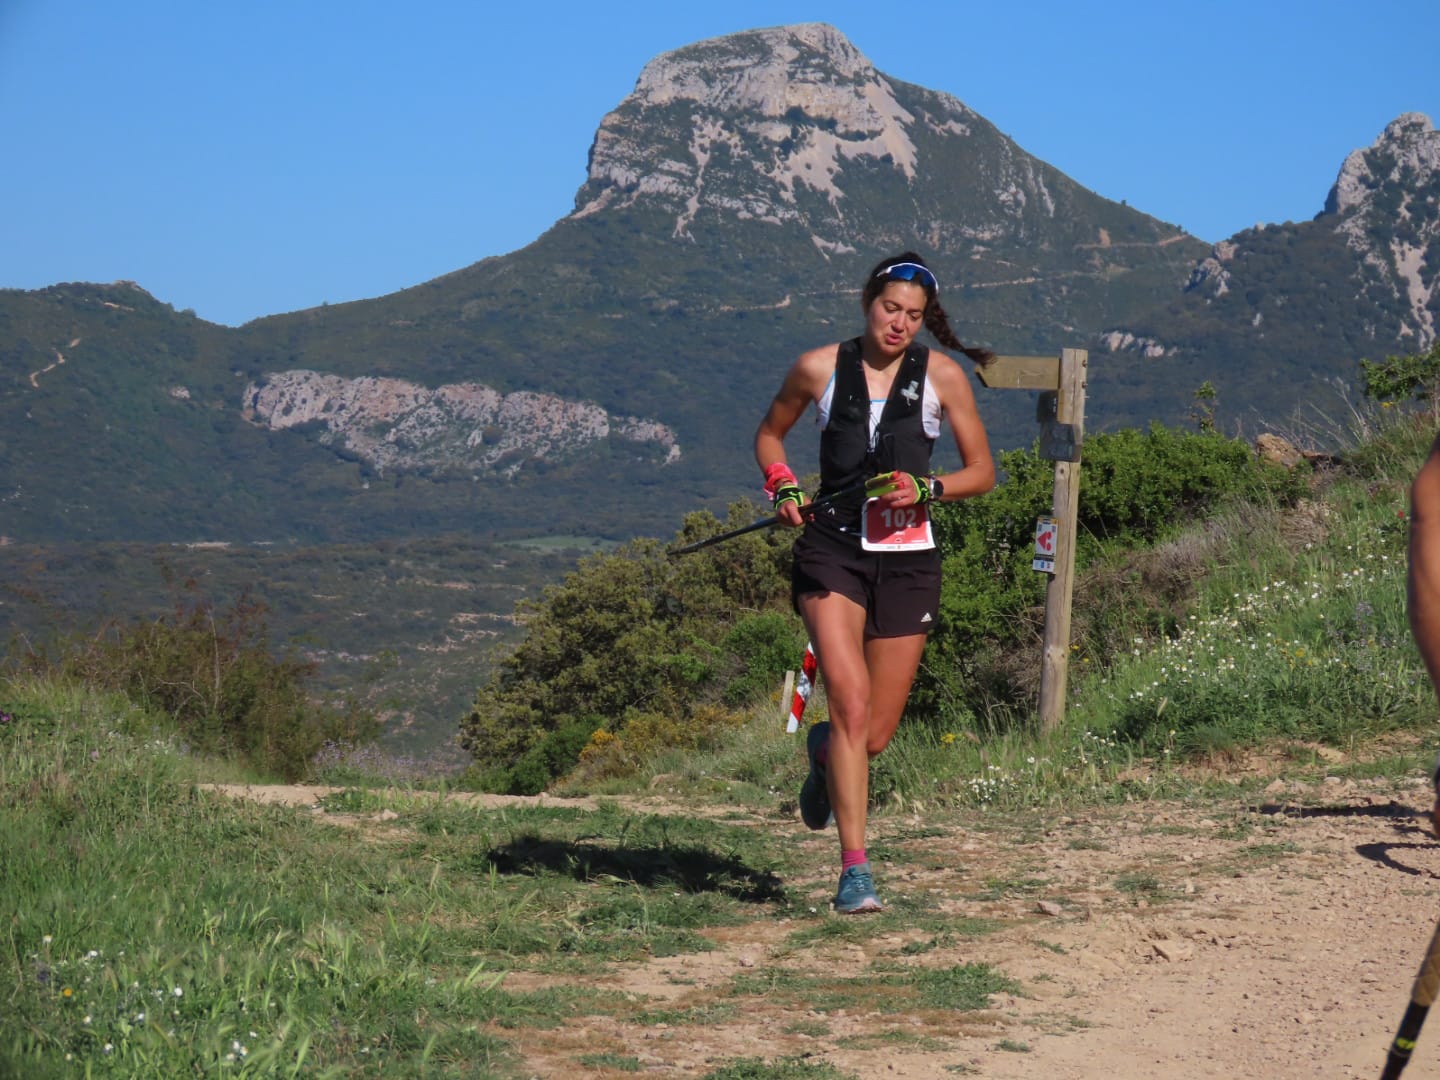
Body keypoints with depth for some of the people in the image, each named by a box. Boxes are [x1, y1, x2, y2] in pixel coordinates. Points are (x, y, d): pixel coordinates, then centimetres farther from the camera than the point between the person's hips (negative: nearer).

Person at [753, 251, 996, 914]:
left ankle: (823, 752, 43)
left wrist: (926, 489, -10)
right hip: (832, 547, -1)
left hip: (907, 559, 1)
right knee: (851, 701, -20)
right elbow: (770, 434, 20)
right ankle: (854, 867, -18)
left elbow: (982, 472, 9)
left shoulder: (942, 375, 3)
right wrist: (782, 487, 1)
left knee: (874, 734, 4)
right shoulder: (820, 368, 3)